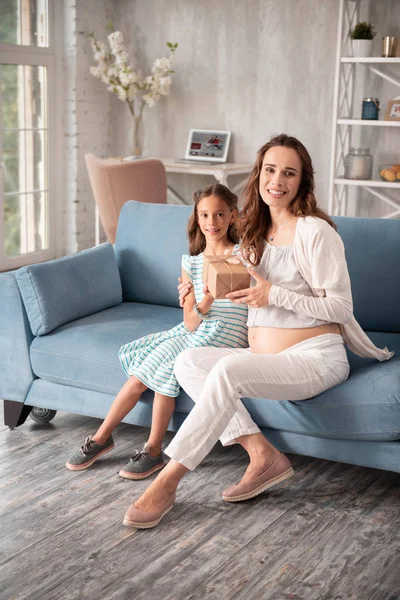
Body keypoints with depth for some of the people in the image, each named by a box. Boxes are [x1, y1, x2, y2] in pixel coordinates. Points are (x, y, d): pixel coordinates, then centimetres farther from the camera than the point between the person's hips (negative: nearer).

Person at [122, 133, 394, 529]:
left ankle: (166, 482, -26)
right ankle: (261, 453, -17)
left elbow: (340, 306, -12)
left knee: (227, 371, -33)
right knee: (188, 362, -14)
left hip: (315, 358, -8)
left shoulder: (315, 232, -9)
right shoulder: (256, 232, 15)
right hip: (263, 354, 8)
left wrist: (272, 294, -17)